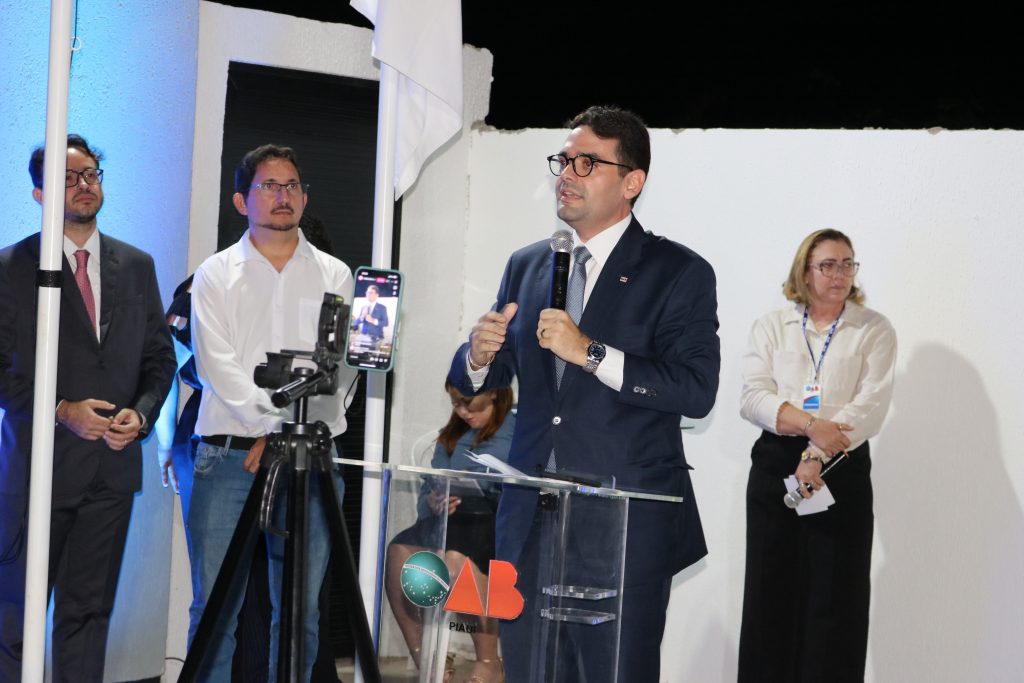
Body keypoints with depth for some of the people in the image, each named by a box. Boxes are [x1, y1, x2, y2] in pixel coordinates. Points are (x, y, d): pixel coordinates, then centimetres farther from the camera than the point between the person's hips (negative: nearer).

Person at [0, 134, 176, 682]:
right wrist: (64, 411, -15)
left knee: (88, 611, 7)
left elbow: (159, 357, 14)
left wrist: (141, 414, -4)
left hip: (112, 465, 4)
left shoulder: (136, 266, 12)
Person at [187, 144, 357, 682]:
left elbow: (343, 369, 4)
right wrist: (272, 425, -14)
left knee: (301, 610, 2)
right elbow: (218, 366, -3)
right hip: (229, 455, -1)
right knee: (215, 606, -2)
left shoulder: (335, 276, 12)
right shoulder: (215, 275, 8)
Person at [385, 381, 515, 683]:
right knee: (400, 551, -24)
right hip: (452, 522, 6)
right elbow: (426, 496, 19)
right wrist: (433, 503, -4)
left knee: (457, 558, -36)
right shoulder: (451, 437, 25)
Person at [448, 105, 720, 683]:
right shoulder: (527, 266, 14)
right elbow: (474, 386, 18)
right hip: (530, 522, 5)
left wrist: (591, 352, -21)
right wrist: (480, 357, -5)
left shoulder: (679, 273, -3)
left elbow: (697, 390, -15)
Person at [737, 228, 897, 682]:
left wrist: (818, 456, -18)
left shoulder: (874, 330, 5)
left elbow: (870, 406, -7)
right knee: (770, 594, 3)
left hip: (843, 471, -2)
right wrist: (809, 425, -18)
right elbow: (754, 398, -3)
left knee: (834, 599, -2)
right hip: (775, 467, 2)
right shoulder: (771, 328, 10)